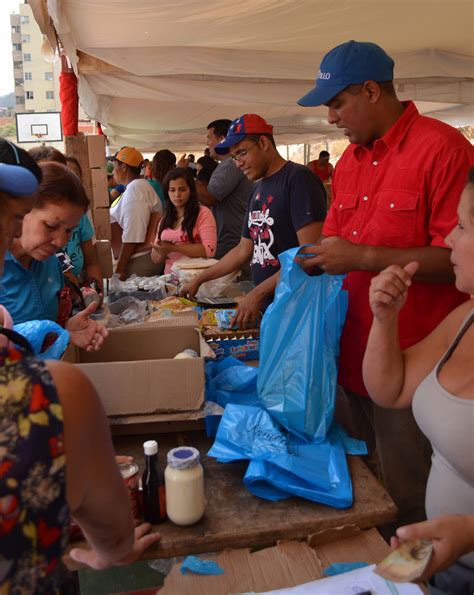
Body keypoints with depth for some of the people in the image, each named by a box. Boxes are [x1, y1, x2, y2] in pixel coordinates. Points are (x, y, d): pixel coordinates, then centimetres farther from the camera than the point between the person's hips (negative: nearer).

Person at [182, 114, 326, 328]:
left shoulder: (298, 178, -12)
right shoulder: (257, 190, 14)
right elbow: (243, 251, 20)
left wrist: (258, 293, -22)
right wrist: (199, 280, 19)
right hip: (266, 307, 7)